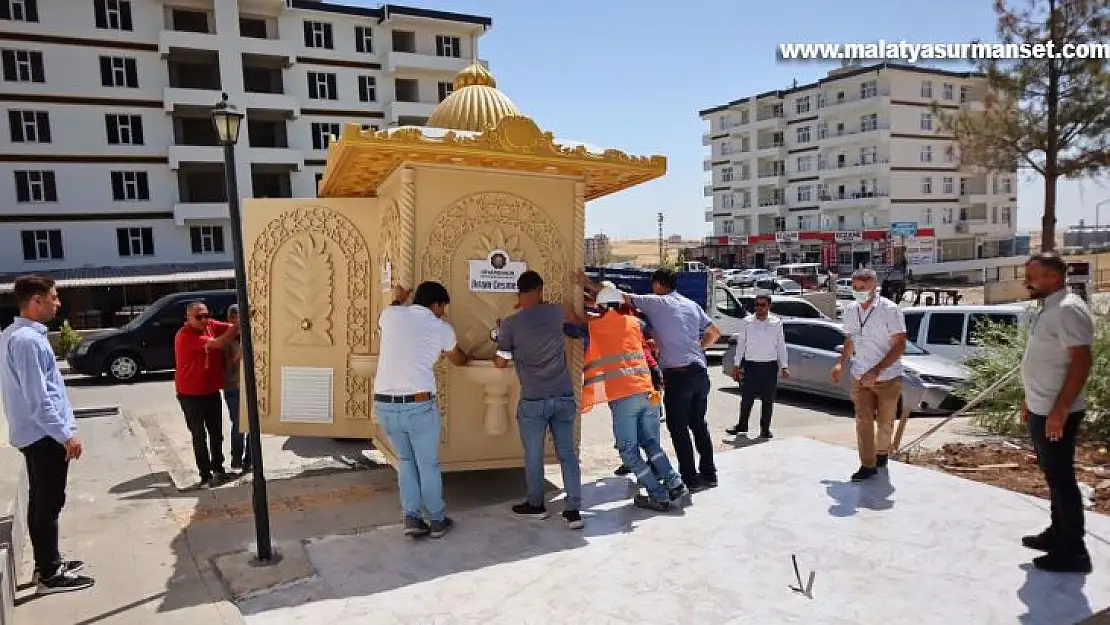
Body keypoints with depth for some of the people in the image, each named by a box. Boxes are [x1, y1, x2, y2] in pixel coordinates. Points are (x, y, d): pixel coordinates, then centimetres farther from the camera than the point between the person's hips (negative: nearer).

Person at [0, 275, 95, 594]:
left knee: (41, 501, 16)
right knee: (49, 504, -2)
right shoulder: (28, 340, -22)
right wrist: (66, 435, -20)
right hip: (45, 435, -10)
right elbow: (38, 399, -24)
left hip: (35, 434, 10)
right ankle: (49, 575, 7)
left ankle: (47, 564, 27)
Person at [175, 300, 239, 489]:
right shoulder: (185, 335, -19)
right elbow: (217, 343, -27)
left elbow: (231, 328, -8)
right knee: (199, 436, 1)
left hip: (212, 390, 6)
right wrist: (237, 327, -30)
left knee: (216, 433, 14)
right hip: (191, 394, -6)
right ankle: (206, 475, 7)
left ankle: (218, 468, 28)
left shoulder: (210, 325, 2)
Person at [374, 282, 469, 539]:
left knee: (405, 460, 21)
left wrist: (397, 300, 47)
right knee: (428, 463, 13)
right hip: (419, 404, -3)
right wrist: (467, 357, 46)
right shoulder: (442, 328, 3)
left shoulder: (391, 314, 5)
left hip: (384, 403, 3)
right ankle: (437, 520, 25)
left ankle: (411, 518, 17)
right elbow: (458, 360, 23)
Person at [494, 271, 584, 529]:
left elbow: (502, 362, 2)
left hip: (533, 401, -3)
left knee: (533, 455, 13)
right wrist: (536, 305, 38)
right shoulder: (556, 312, 2)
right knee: (567, 453, 10)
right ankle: (574, 510, 9)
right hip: (564, 397, 3)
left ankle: (535, 505, 29)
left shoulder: (510, 323, -7)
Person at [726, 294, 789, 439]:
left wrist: (784, 366, 2)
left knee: (768, 400, 7)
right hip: (750, 365, 0)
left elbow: (781, 345, 6)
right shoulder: (747, 322, 1)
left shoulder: (776, 323, 2)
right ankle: (742, 427, 18)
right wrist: (737, 365, 3)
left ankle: (765, 429, 18)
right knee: (746, 399, 3)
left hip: (770, 365, 0)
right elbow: (740, 344, 5)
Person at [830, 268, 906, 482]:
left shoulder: (889, 310, -14)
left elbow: (899, 346, -16)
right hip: (860, 378, 4)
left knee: (885, 422, 12)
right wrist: (840, 363, 4)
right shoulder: (850, 311, 4)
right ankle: (868, 465, 2)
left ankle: (882, 452, 37)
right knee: (863, 421, -3)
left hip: (887, 378, -3)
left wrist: (876, 371, -25)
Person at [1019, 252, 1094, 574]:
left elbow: (1081, 361, -24)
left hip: (1056, 413, -10)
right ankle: (1058, 533, 31)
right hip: (1041, 410, 10)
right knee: (1053, 476, 18)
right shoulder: (1048, 309, 12)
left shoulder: (1068, 309, -19)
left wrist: (1059, 410, -26)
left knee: (1061, 479, -2)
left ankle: (1073, 552, 7)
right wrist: (1030, 400, 23)